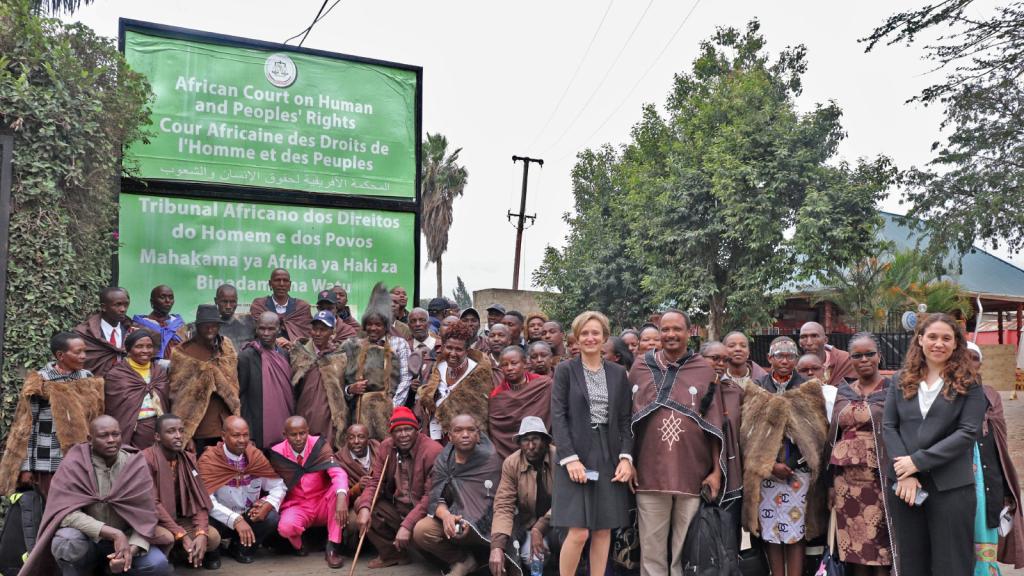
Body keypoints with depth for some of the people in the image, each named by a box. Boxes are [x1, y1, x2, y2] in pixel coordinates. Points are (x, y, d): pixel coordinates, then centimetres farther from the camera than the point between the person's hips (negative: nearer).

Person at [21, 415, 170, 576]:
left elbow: (145, 515, -8)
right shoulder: (74, 465, -12)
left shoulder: (135, 466, -6)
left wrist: (132, 549, -28)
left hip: (125, 538, 2)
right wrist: (114, 534, -31)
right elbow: (67, 512, -22)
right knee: (67, 542, -36)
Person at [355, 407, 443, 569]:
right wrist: (364, 507, -20)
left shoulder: (433, 451, -20)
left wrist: (407, 525, -30)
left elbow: (431, 496, -23)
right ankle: (392, 554, 3)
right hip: (396, 507, 6)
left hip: (422, 513, -6)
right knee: (360, 504, -9)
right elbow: (375, 481, 1)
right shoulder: (386, 447, 0)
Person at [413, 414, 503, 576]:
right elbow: (436, 497, -7)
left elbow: (489, 501, -16)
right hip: (451, 514, 4)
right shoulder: (443, 460, -1)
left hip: (481, 519, -4)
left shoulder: (490, 459, -11)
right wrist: (446, 515, -30)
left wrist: (470, 523, -34)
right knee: (420, 531, -22)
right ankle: (464, 561, -2)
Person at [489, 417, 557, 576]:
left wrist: (540, 528, -29)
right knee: (533, 560, -26)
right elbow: (504, 506, -16)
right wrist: (497, 546, -30)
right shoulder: (511, 464, -9)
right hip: (529, 523, 1)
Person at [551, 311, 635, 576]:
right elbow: (557, 417, -5)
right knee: (579, 532, -8)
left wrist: (626, 457, -3)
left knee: (604, 530, 6)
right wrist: (570, 458, -15)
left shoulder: (618, 373, 10)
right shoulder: (565, 370, 1)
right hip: (576, 455, -3)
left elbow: (625, 419, 9)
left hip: (609, 457, 3)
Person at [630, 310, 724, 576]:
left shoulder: (705, 370, 4)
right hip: (650, 472, 1)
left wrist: (716, 470, 0)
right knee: (651, 549, 4)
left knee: (687, 548, 6)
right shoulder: (641, 368, 6)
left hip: (694, 473, 0)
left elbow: (715, 423, 5)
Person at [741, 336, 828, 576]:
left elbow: (817, 429, 3)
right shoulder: (756, 388, 7)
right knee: (770, 529, 3)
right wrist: (770, 465, -8)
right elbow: (749, 432, 2)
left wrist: (793, 463, -6)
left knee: (796, 529, -2)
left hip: (799, 469, -1)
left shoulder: (809, 388, 5)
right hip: (765, 471, 1)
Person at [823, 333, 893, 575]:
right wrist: (830, 481, 10)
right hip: (847, 478, 4)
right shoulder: (843, 392, 12)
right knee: (854, 547, 7)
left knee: (881, 546, -3)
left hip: (881, 478, -4)